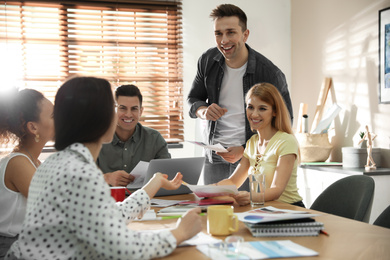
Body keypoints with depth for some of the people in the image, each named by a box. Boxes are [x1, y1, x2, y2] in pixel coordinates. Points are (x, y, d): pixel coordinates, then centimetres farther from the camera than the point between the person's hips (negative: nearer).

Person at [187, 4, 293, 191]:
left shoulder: (269, 74, -15)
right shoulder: (208, 60, 0)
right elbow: (193, 98, 13)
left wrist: (245, 150, -16)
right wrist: (203, 111, -13)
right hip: (214, 158, 4)